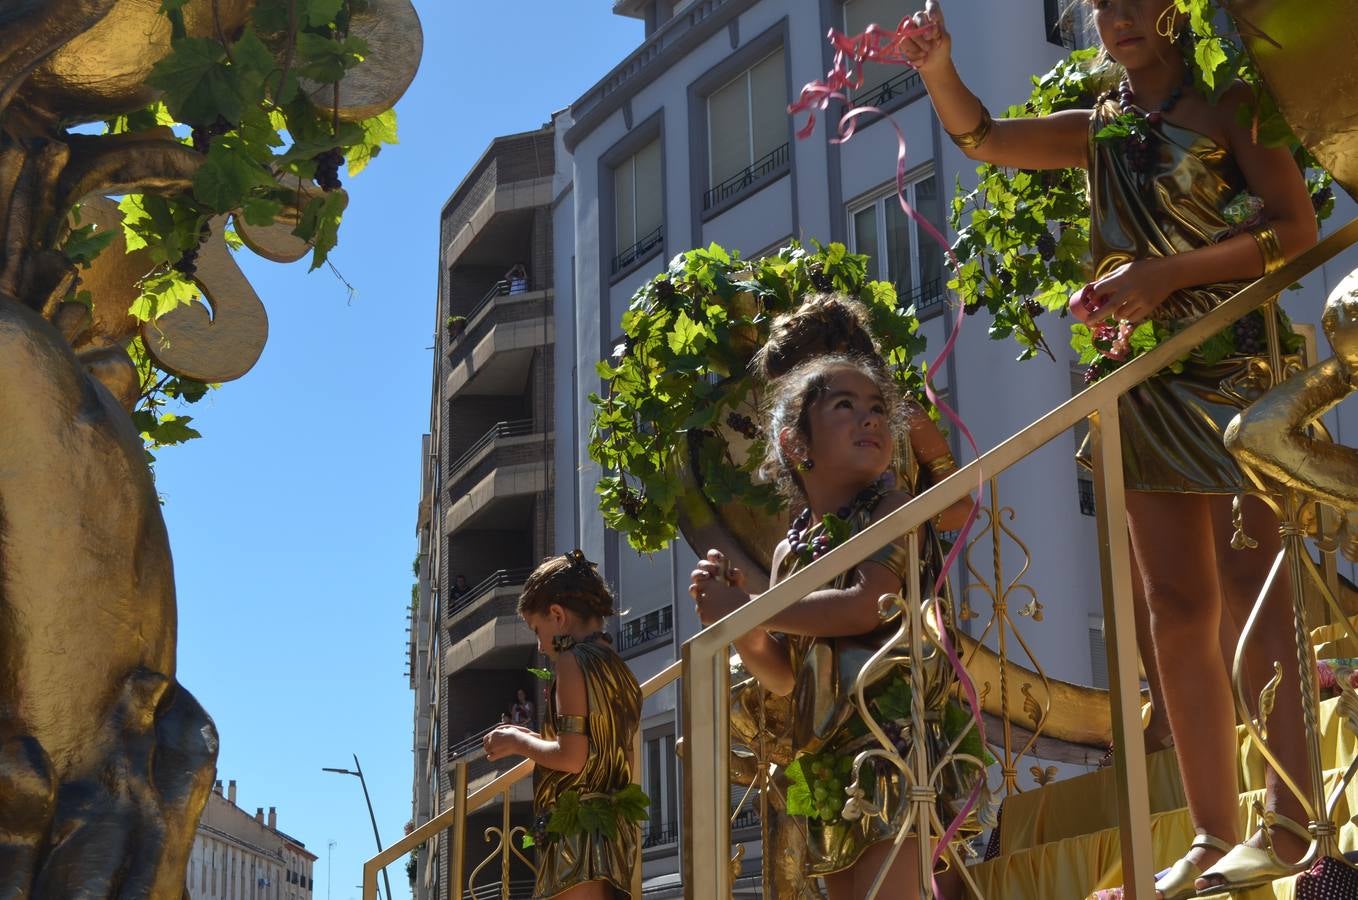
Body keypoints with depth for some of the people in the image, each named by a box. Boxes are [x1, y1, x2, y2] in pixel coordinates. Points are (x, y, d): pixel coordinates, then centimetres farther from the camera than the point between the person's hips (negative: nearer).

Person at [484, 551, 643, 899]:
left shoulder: (574, 661, -8)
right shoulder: (620, 670, 17)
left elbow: (571, 757, -16)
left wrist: (517, 741, 0)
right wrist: (531, 739, 21)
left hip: (579, 830, -9)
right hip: (614, 830, 9)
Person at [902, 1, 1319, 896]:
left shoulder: (1228, 105, 1)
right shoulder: (1099, 128, 16)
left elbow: (1297, 226, -7)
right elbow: (983, 137, 13)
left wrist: (1167, 273, -16)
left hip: (1235, 362, -5)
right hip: (1145, 379, 6)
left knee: (1247, 585, -14)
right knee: (1176, 608, 2)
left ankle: (1292, 820, -12)